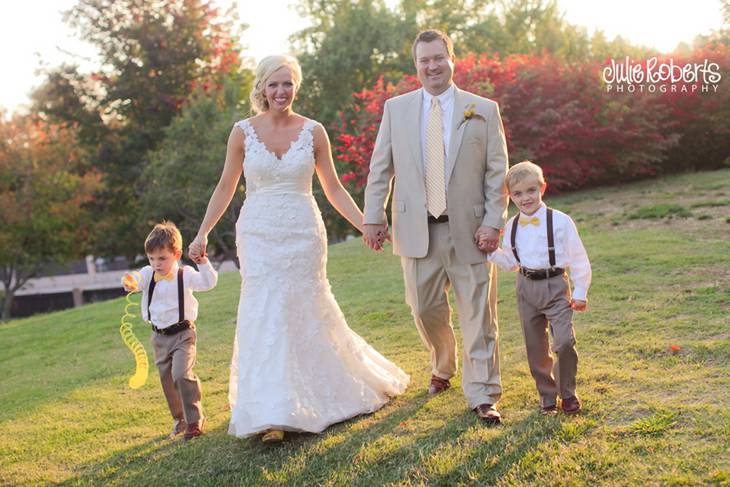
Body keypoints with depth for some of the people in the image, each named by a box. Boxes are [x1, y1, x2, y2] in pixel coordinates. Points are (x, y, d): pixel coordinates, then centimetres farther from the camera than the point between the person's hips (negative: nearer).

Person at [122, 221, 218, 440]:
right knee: (167, 380, 14)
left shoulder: (185, 275, -7)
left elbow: (209, 283, -14)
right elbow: (136, 282, -20)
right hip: (160, 337, 5)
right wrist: (130, 284, -43)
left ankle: (194, 420, -10)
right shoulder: (148, 274, -2)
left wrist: (203, 262, -26)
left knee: (182, 375, -21)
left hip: (182, 334, -4)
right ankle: (179, 420, 32)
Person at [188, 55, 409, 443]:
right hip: (259, 236, 0)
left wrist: (366, 226, 1)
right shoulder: (243, 132, 0)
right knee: (264, 318, -4)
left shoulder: (313, 132, 0)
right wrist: (202, 233, 4)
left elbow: (333, 188, 6)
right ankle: (273, 415, 1)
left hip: (303, 234, 0)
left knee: (309, 314, 8)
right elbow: (226, 188, 7)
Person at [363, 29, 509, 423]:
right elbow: (380, 169, 8)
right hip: (416, 229, 2)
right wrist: (373, 216, 1)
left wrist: (494, 221, -8)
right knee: (426, 309, 10)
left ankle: (483, 396, 10)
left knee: (478, 315, 1)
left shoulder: (484, 110, 3)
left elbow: (497, 172, 0)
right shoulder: (396, 109, 8)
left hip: (469, 229, -1)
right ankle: (442, 368, 38)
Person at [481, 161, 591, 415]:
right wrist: (490, 251, -1)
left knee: (564, 342, -13)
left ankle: (567, 393, 9)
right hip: (526, 288, 4)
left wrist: (580, 293, -4)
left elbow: (578, 259, -4)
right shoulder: (512, 226, 4)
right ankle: (547, 394, 26)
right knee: (535, 347, 10)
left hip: (556, 286, -4)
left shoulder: (560, 221, -9)